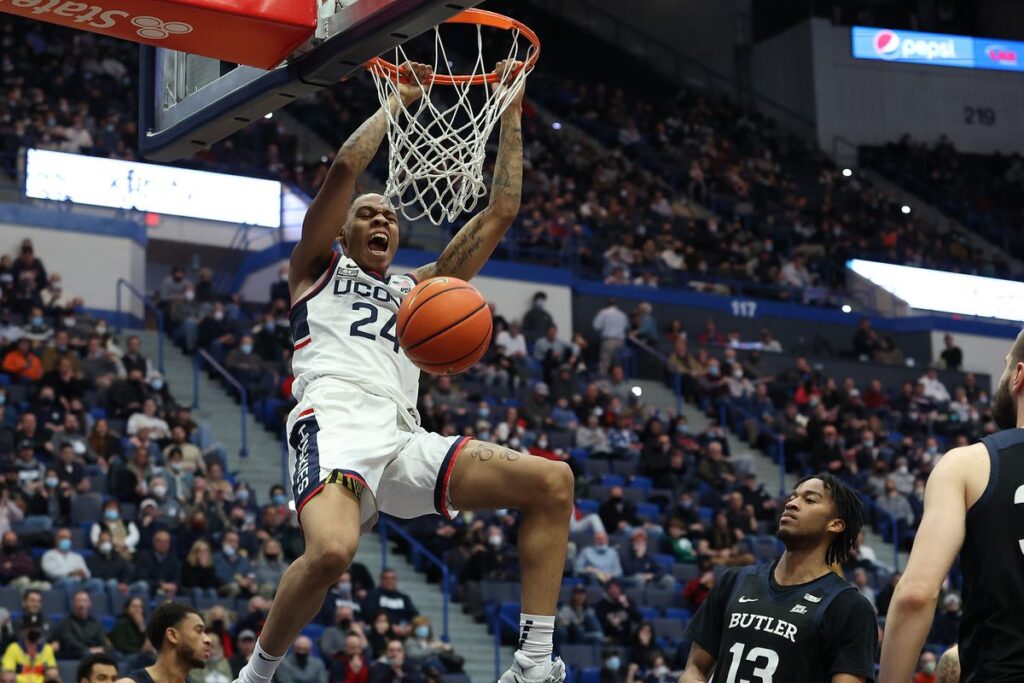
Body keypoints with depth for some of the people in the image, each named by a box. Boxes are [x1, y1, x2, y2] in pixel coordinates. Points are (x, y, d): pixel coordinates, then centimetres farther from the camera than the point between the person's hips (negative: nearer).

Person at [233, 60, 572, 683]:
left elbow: (501, 213, 30)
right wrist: (398, 100, 20)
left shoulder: (418, 288, 34)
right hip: (336, 422, -5)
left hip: (404, 439, 5)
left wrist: (511, 112, 29)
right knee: (332, 552, -36)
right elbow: (346, 166, 9)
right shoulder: (319, 268, 24)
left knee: (554, 483, -12)